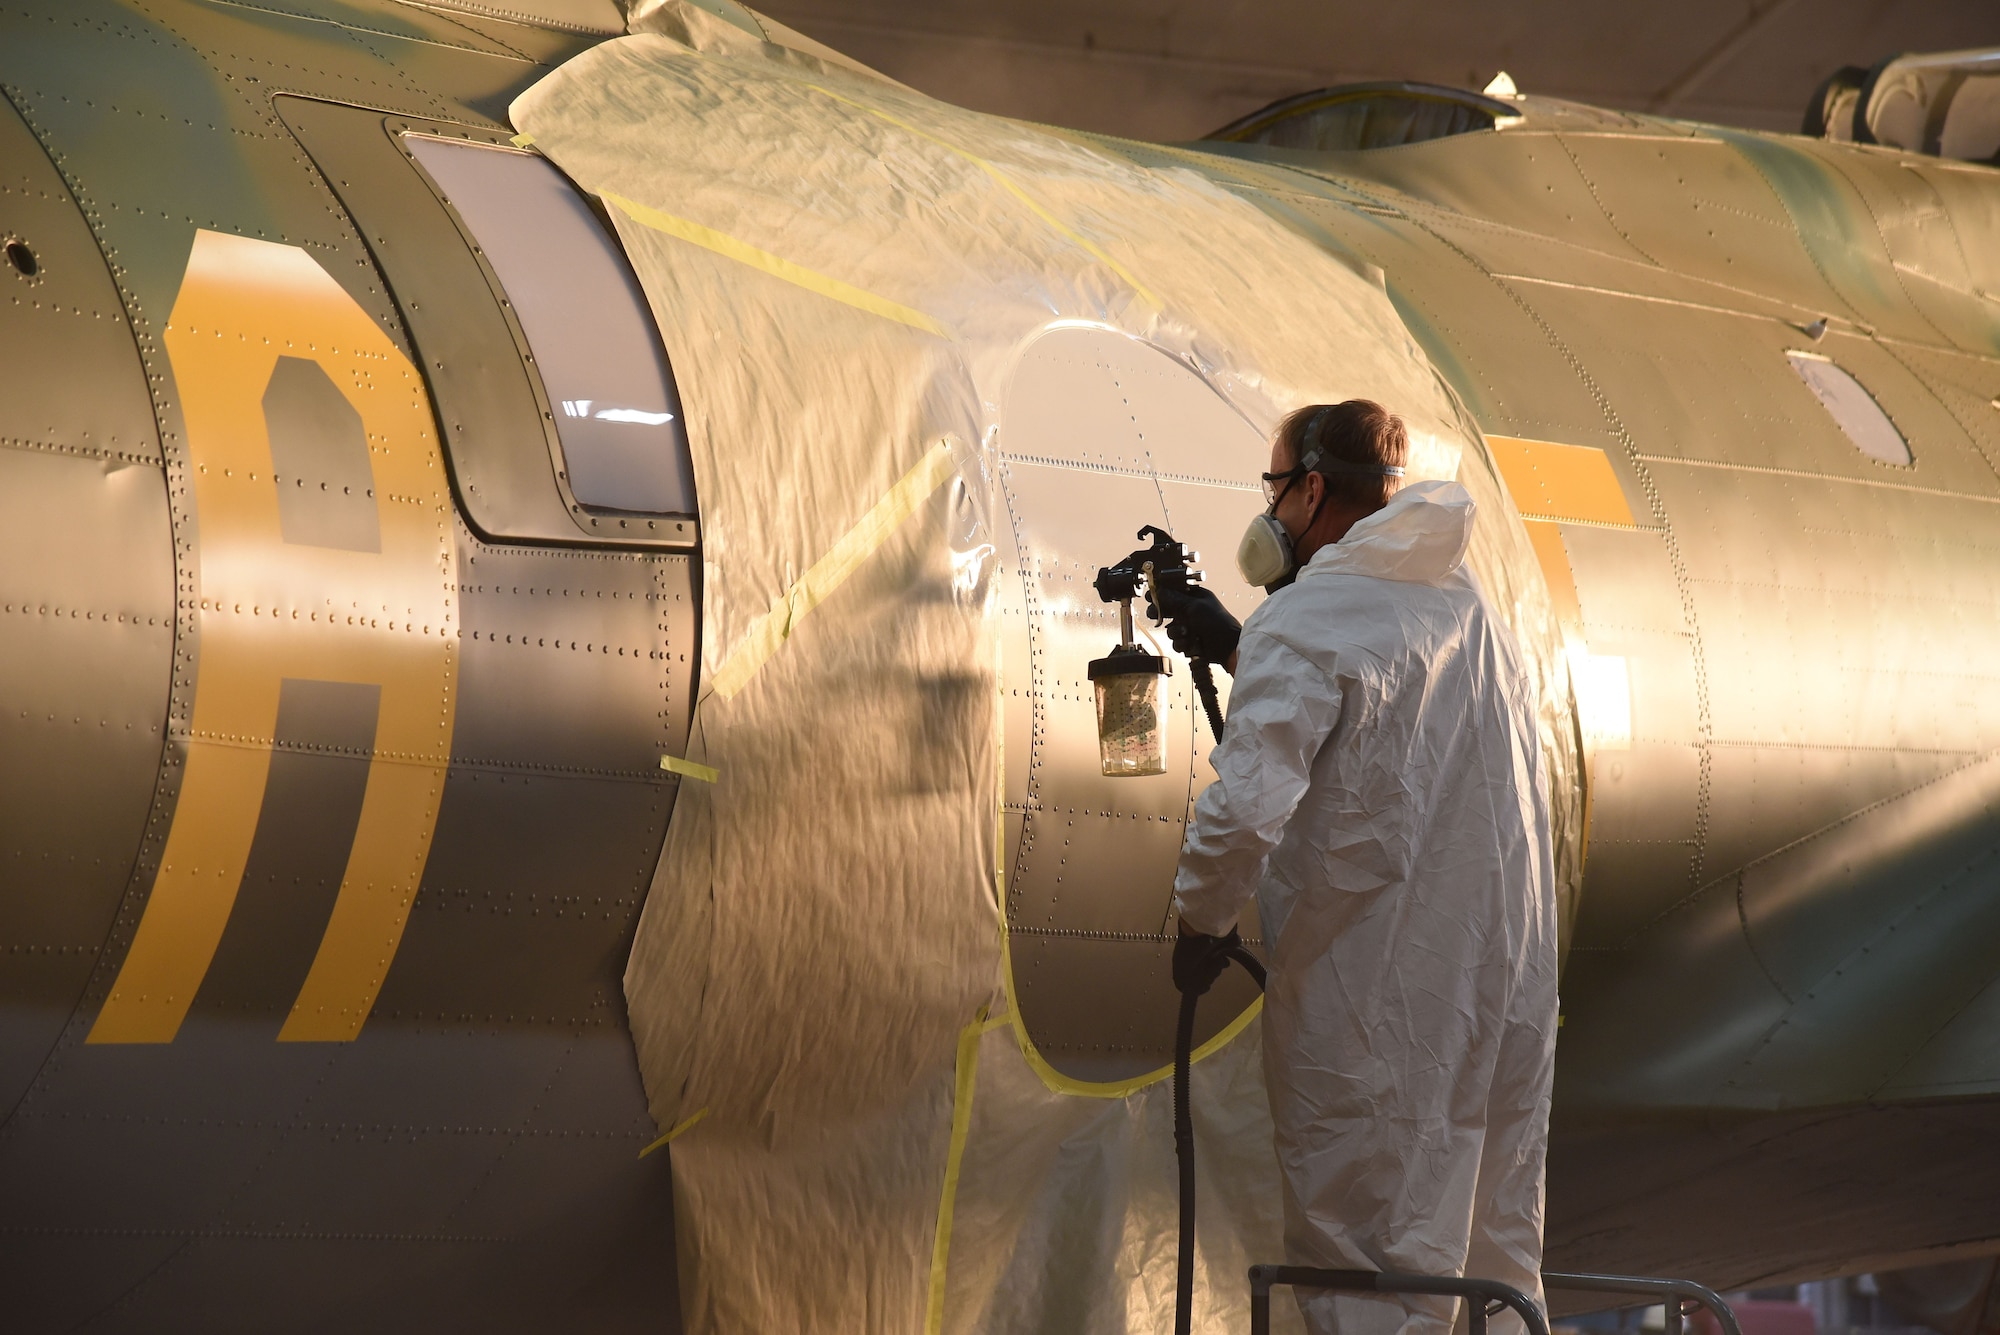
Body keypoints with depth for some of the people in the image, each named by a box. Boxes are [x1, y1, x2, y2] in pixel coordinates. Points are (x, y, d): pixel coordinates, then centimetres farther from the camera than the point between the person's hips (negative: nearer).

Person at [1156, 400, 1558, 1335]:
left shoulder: (1303, 624, -14)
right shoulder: (1459, 597, 12)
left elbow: (1248, 806, -24)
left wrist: (1202, 917, -9)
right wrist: (1236, 652, 26)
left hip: (1373, 990, -8)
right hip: (1509, 965, 8)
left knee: (1361, 1252, -2)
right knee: (1495, 1235, 16)